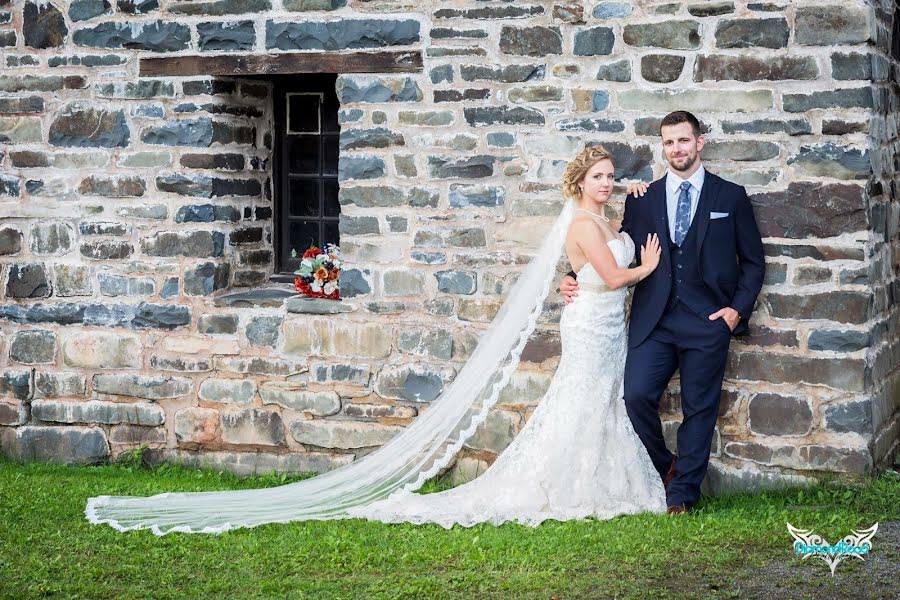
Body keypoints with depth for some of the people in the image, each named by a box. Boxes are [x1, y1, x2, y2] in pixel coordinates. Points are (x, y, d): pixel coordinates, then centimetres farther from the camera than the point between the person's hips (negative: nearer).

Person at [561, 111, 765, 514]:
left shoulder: (730, 197, 6)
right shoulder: (641, 200, 11)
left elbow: (753, 261, 9)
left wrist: (738, 308, -4)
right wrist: (574, 279, 1)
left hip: (708, 320, -1)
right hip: (654, 319, 2)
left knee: (699, 408, 2)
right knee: (637, 395, -11)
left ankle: (682, 492, 14)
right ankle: (665, 467, 14)